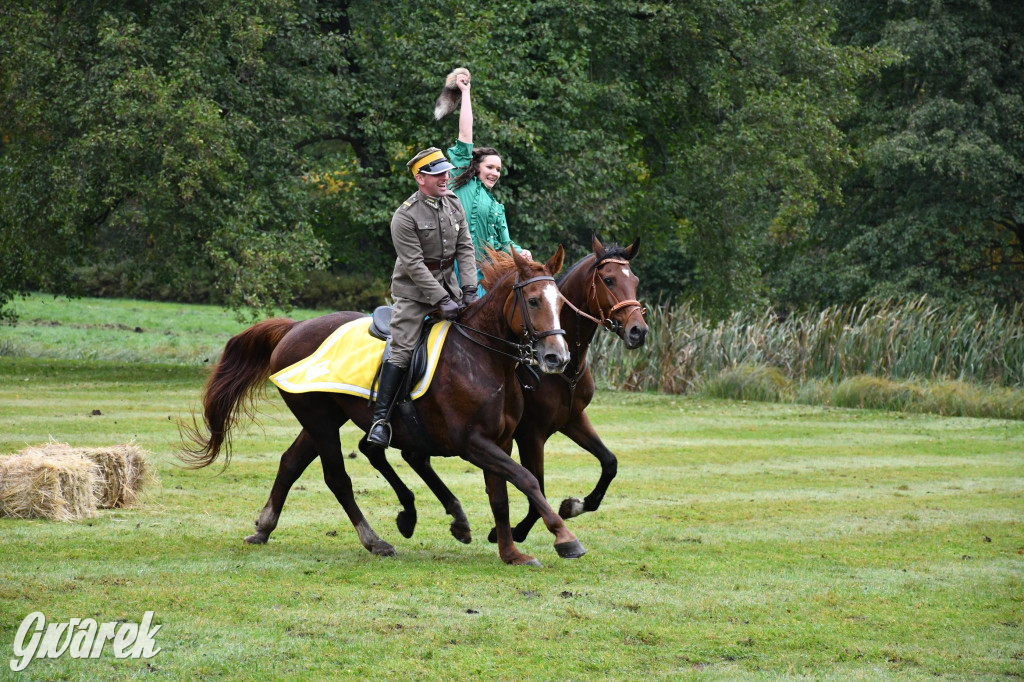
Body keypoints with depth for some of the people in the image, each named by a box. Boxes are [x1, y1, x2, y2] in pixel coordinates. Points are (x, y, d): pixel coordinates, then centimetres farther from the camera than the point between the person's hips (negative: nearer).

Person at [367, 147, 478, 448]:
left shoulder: (454, 205, 3)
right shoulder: (405, 217, -17)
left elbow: (465, 249, 3)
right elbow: (414, 264, -20)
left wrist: (469, 289, -8)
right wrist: (441, 300, -24)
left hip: (448, 284, 6)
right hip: (414, 291, -6)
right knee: (402, 350, -14)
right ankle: (380, 418, -14)